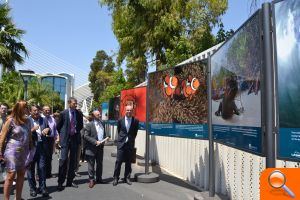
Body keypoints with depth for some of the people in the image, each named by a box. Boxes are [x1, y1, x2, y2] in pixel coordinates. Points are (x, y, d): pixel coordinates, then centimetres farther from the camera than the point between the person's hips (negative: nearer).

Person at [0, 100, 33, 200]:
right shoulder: (11, 120, -8)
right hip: (12, 151, -5)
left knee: (21, 175, 9)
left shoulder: (27, 121, 7)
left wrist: (31, 149, 10)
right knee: (11, 175, -2)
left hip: (24, 152, 5)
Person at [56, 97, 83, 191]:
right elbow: (58, 126, 5)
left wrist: (76, 131, 5)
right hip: (65, 139, -3)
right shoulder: (63, 113, -4)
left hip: (75, 138, 3)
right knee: (63, 160, -7)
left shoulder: (79, 114, 3)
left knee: (73, 161, 8)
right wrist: (62, 135, 6)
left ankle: (70, 181, 20)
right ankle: (60, 182, 4)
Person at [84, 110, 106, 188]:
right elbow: (86, 136, -13)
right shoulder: (89, 125, -8)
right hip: (91, 148, -5)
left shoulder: (102, 123, 9)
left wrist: (103, 141, -1)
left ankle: (99, 178, 27)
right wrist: (95, 142, -19)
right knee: (91, 164, 3)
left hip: (100, 147, 6)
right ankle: (91, 180, 16)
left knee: (100, 164, 13)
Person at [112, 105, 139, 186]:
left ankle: (127, 177, 20)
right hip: (121, 143, 0)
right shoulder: (120, 120, 1)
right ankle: (116, 178, 10)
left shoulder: (135, 121, 0)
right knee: (118, 161, -1)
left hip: (130, 144, 1)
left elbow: (135, 133, 10)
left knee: (128, 162, 8)